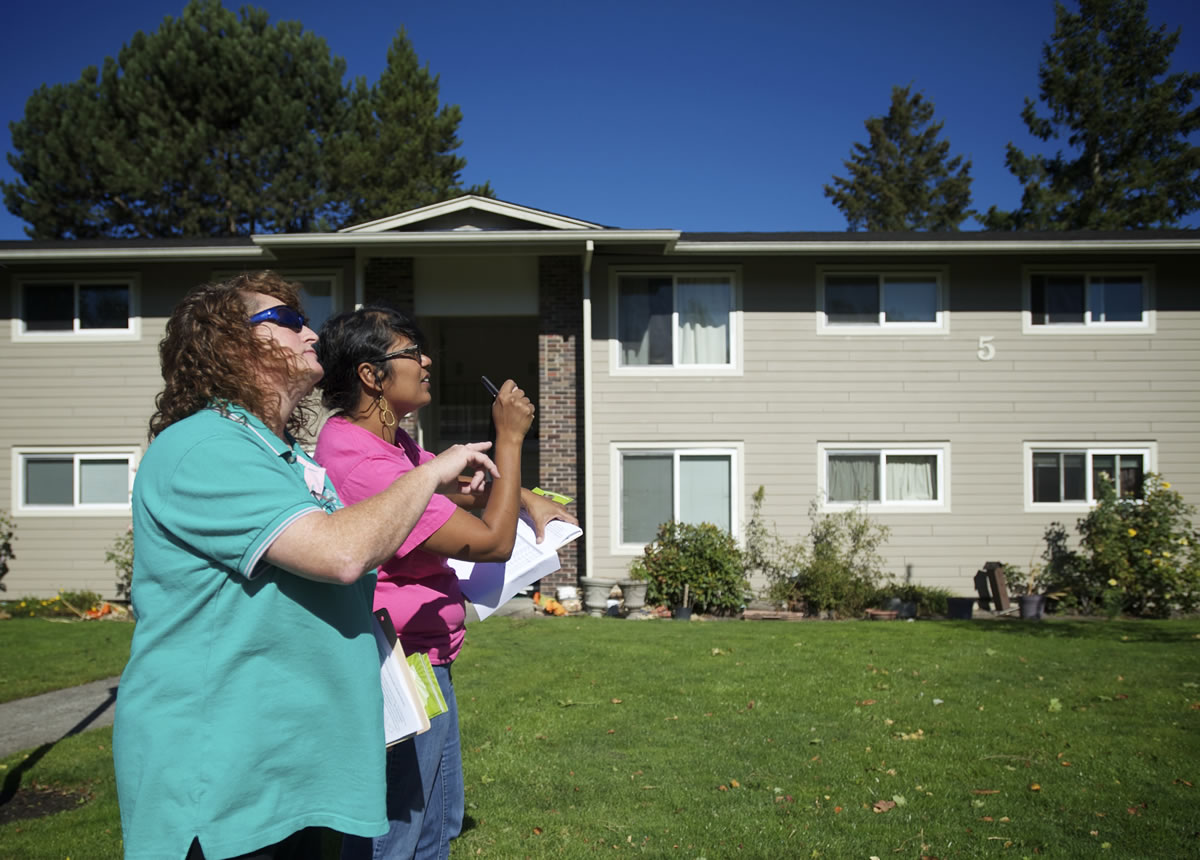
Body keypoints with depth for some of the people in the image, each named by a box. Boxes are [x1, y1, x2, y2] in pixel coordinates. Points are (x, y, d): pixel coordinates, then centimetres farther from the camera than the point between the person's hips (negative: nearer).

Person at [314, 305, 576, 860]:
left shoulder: (385, 439, 6)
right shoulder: (363, 464, -27)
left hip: (427, 664, 11)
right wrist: (510, 438, -15)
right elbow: (493, 542, -22)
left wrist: (529, 499, 9)